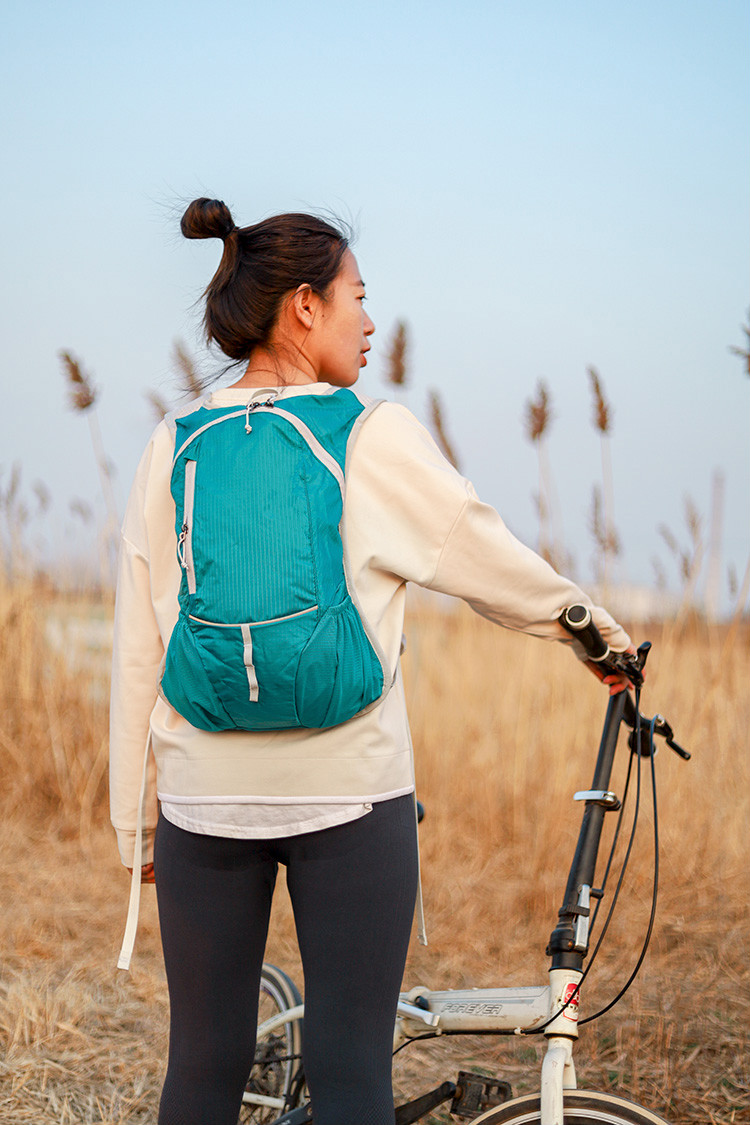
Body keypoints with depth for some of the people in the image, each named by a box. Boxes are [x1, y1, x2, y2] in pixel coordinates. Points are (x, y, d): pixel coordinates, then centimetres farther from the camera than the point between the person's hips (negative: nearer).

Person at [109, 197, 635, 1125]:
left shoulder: (173, 447, 3)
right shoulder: (377, 439, -7)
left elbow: (135, 648, 5)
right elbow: (492, 562, 5)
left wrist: (136, 815, 13)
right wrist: (590, 621, 25)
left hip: (206, 798, 3)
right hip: (350, 794, -3)